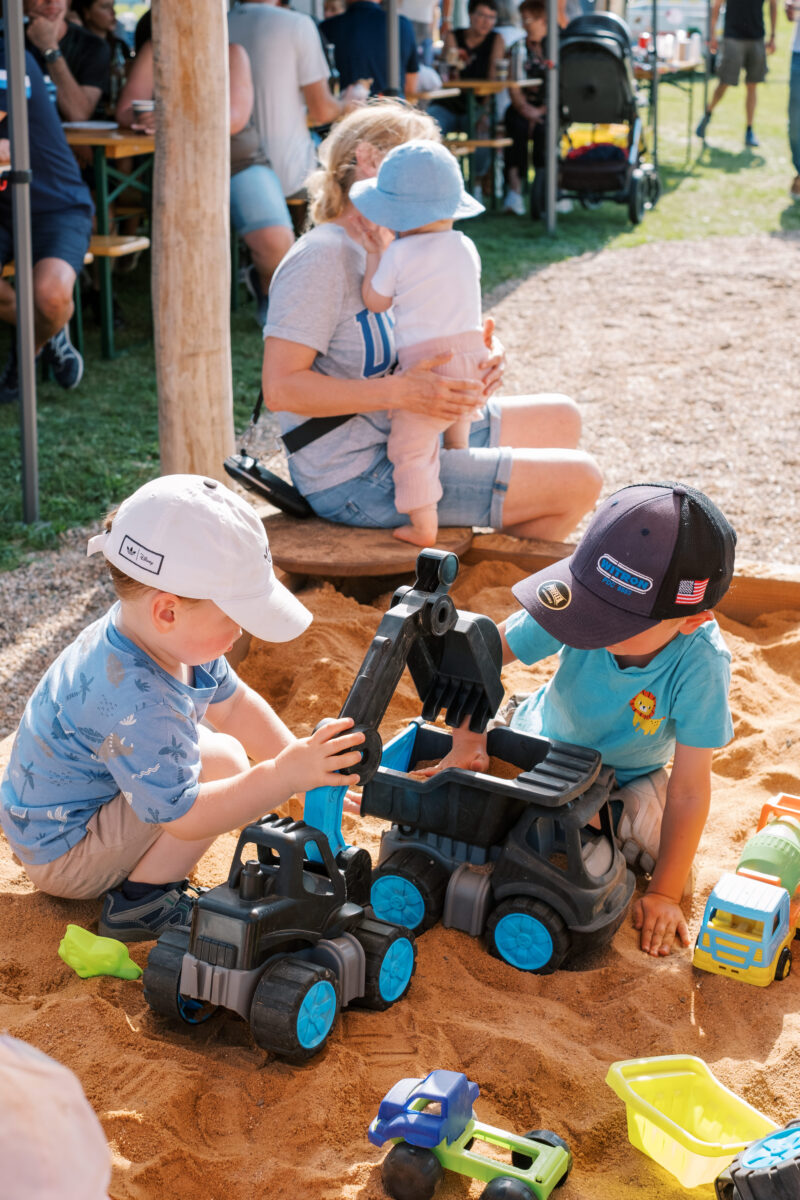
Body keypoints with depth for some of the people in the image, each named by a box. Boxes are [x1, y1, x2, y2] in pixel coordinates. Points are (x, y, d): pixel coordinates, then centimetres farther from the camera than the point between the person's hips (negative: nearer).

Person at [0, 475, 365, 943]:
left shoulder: (169, 637, -9)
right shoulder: (134, 702, -38)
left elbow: (232, 703, 5)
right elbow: (184, 817, -35)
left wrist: (303, 761, -3)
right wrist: (286, 776, -39)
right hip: (61, 860, -10)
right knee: (223, 760, -22)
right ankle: (139, 901, -12)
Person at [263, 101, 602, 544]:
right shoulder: (321, 257, -19)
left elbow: (398, 364, 13)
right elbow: (280, 387, -27)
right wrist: (402, 391, -31)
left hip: (400, 439, 10)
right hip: (359, 482, -10)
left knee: (560, 419, 21)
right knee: (579, 481, -9)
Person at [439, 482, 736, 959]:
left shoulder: (700, 663, -36)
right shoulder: (576, 597, -32)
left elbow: (689, 788, -29)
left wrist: (664, 893, -25)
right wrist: (468, 739, -26)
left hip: (625, 780, -1)